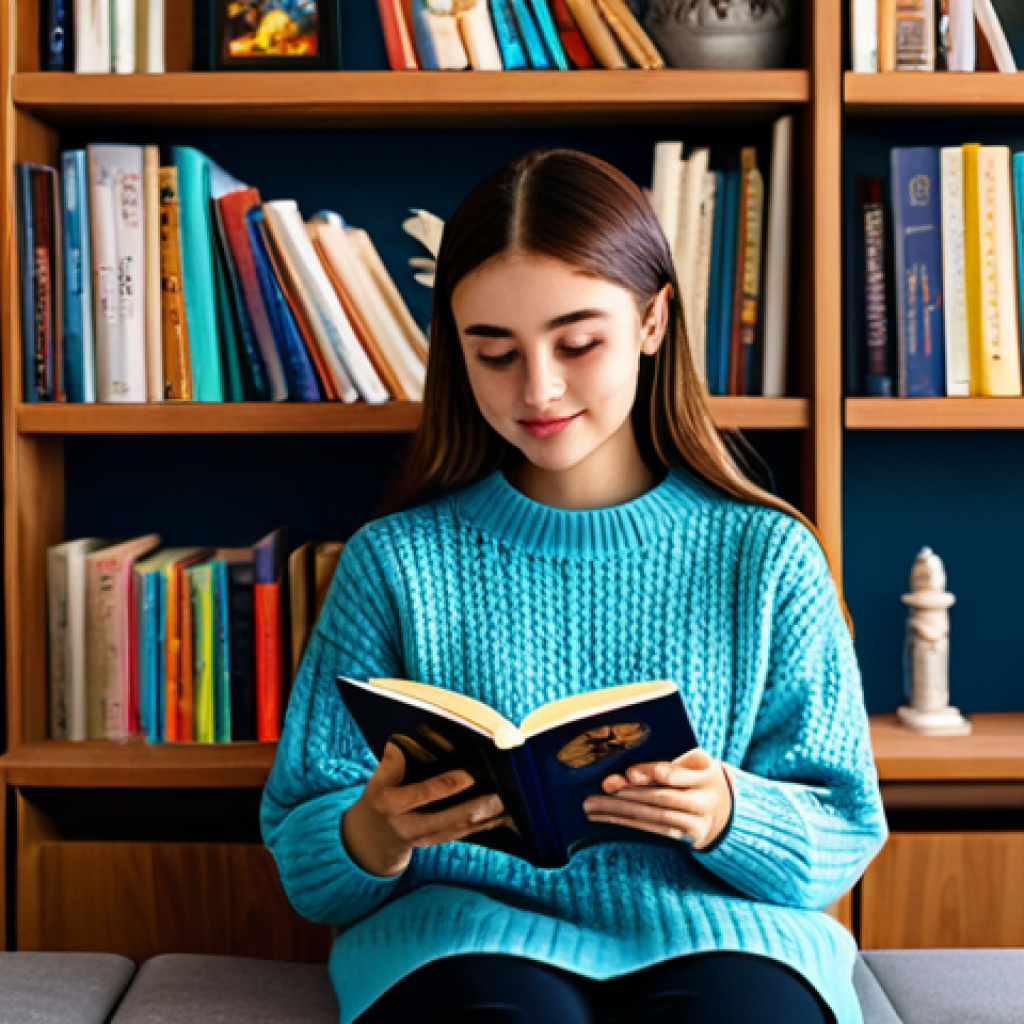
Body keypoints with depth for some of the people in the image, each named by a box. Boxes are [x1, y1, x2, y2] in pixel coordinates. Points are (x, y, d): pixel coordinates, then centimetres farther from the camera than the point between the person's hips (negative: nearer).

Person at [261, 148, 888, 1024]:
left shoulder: (767, 556, 6)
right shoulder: (396, 561, 6)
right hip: (466, 932, 0)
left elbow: (843, 838, 6)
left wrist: (725, 817, -17)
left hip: (713, 925, 1)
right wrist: (375, 838, -19)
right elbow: (301, 856, 6)